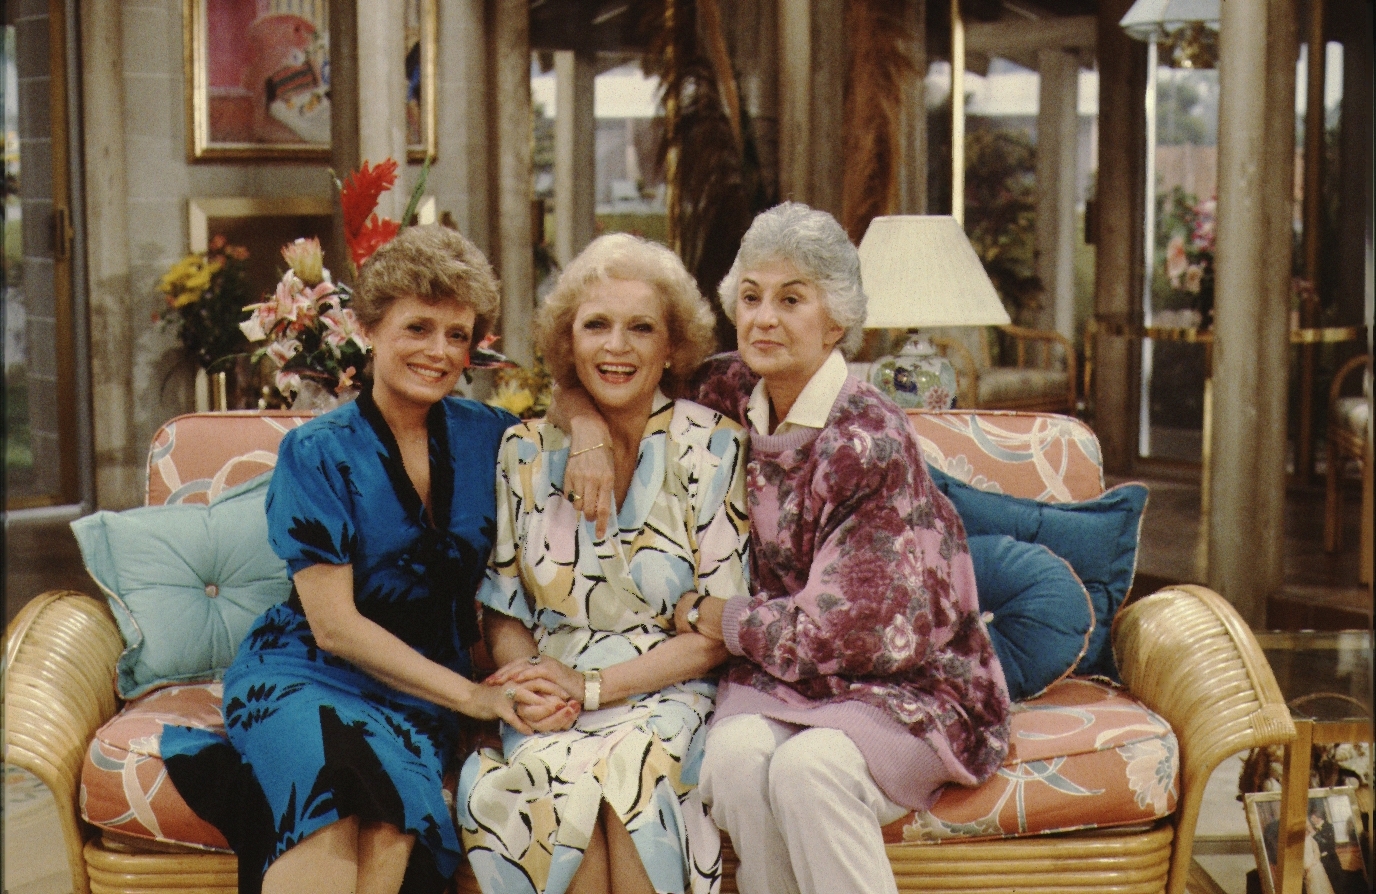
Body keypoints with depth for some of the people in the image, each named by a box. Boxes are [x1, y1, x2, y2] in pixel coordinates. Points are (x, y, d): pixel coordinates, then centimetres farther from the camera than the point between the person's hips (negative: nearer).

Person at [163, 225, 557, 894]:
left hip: (422, 693, 2)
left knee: (388, 823, -33)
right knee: (331, 812, -36)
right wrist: (474, 695, -16)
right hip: (303, 674, -2)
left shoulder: (488, 436, 8)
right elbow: (333, 624, -8)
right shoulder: (316, 453, -2)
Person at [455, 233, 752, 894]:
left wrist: (590, 685, -13)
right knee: (557, 774, -32)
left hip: (669, 696, -2)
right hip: (550, 711, 2)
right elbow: (502, 610, 12)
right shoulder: (527, 450, 8)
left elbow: (718, 632, -3)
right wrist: (530, 684, -10)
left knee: (624, 765, -35)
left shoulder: (712, 449, -1)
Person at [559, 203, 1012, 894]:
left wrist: (700, 612, -8)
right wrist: (586, 422, -8)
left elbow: (833, 629, -19)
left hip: (906, 684, -4)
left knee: (808, 766, -33)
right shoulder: (733, 394, -1)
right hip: (779, 671, 4)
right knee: (737, 752, -28)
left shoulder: (871, 441, -19)